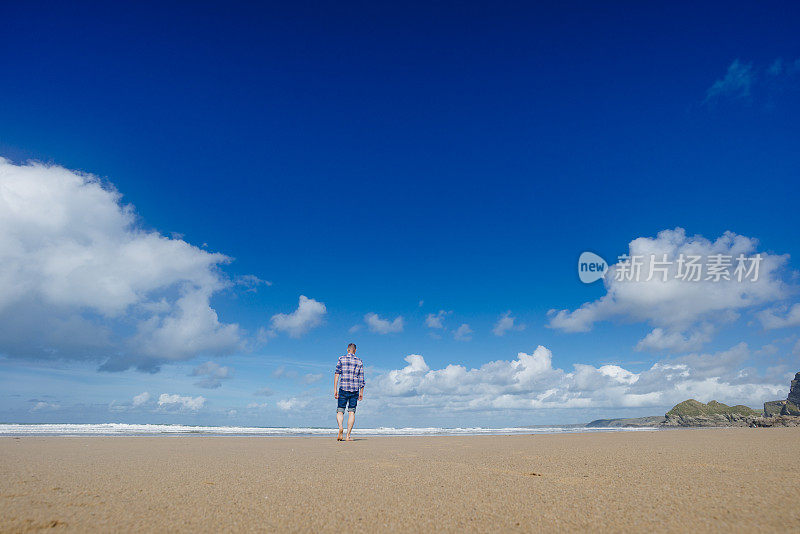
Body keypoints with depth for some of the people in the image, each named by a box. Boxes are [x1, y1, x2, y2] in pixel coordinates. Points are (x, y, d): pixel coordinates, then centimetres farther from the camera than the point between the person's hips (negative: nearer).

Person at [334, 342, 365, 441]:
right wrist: (361, 392, 12)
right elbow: (361, 378, 6)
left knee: (340, 411, 7)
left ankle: (340, 428, -18)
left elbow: (336, 375, -2)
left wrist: (335, 389, 1)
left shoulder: (341, 359, 4)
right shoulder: (359, 361, 8)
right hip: (355, 389, 1)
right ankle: (348, 435, 0)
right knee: (351, 412, 5)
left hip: (343, 388, -1)